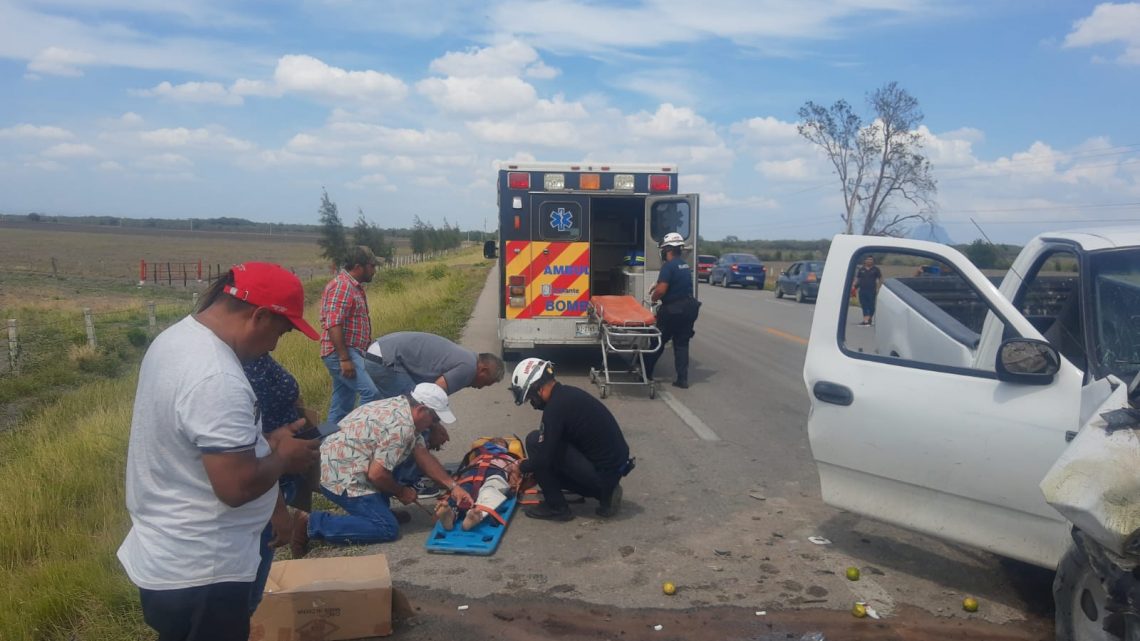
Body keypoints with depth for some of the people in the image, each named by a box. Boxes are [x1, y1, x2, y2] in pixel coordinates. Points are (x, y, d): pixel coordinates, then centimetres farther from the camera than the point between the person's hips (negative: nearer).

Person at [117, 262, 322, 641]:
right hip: (198, 573, -10)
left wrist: (264, 442, 6)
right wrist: (283, 457, -11)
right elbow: (237, 486, -29)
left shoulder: (177, 338, 3)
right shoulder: (218, 381, -30)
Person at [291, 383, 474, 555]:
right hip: (341, 477, -10)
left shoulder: (401, 407, 8)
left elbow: (423, 455, 10)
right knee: (387, 529, -13)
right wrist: (401, 493, -5)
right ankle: (311, 524, -8)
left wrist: (453, 486, 6)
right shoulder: (401, 426, -22)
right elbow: (376, 474, -24)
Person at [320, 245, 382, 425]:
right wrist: (344, 358, -25)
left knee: (342, 405, 11)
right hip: (341, 354, -10)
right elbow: (333, 325, -22)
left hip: (349, 353, 10)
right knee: (372, 393, -19)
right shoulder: (342, 285, -14)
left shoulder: (354, 286, 18)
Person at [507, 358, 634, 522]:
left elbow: (543, 459, -17)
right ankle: (604, 492, 14)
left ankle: (557, 507, 2)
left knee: (534, 441, -8)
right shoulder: (568, 394, 9)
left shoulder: (555, 407, -20)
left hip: (602, 473, -9)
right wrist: (529, 466, 26)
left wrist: (521, 467, 3)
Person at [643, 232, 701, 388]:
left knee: (658, 341, 7)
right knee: (682, 344, 11)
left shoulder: (669, 266, -16)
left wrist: (653, 298, -3)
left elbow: (661, 290, -22)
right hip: (689, 309, 7)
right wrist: (657, 285, 25)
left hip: (673, 310, -7)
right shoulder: (685, 265, 12)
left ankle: (646, 372, 19)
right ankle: (682, 379, 8)